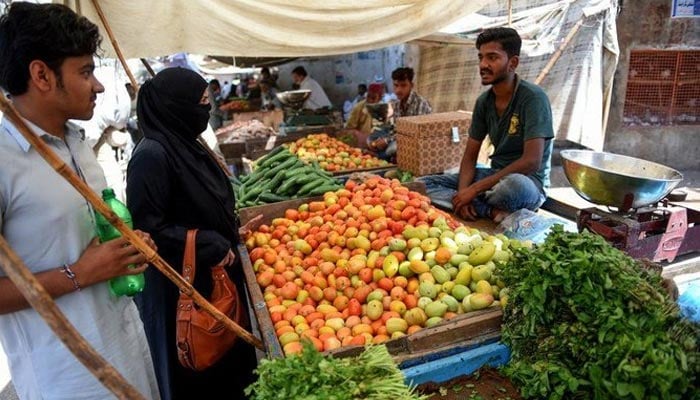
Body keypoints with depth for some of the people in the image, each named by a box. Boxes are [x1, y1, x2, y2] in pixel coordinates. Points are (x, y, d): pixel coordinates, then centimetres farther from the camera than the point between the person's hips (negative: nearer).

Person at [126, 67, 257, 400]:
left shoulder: (184, 143, 4)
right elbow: (147, 227, -24)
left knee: (227, 354, 23)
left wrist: (231, 230, 8)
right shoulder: (152, 154, -23)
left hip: (216, 274, 8)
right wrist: (212, 246, -20)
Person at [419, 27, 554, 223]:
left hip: (528, 182, -6)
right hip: (496, 176, 7)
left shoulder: (533, 97, -15)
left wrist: (474, 189, -23)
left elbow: (532, 162, -24)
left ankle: (477, 206, -13)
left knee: (513, 184, -43)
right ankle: (493, 211, -19)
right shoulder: (483, 101, 4)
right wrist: (463, 192, -16)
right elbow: (470, 156, 5)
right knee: (424, 184, -10)